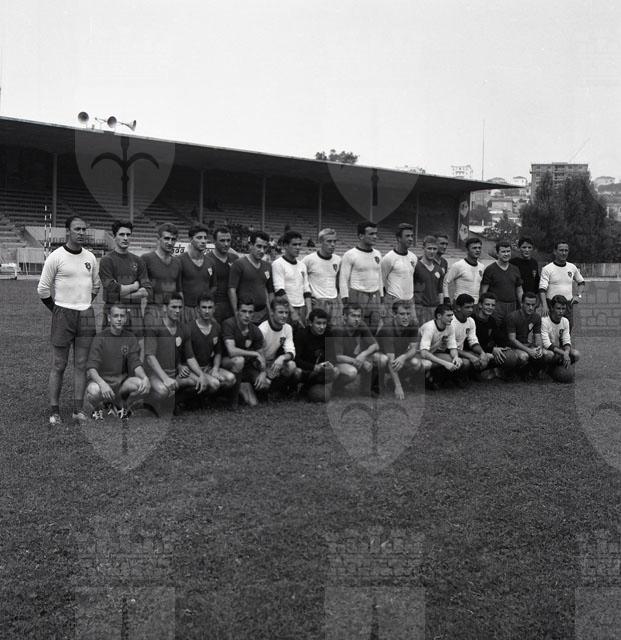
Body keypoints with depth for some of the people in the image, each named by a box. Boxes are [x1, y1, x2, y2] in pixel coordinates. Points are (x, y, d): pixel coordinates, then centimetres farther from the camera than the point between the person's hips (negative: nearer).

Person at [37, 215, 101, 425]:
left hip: (86, 315, 4)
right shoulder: (56, 257, -7)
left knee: (81, 364, 6)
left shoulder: (90, 258, 8)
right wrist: (58, 311, 1)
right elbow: (43, 289, -2)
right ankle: (54, 411, 7)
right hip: (63, 315, -4)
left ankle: (78, 409, 13)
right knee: (58, 365, 1)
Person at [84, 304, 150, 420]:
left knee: (144, 386, -25)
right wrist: (102, 383, -38)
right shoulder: (100, 338, -8)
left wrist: (144, 377, -27)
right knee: (93, 390, -37)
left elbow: (135, 363, -3)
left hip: (122, 382, 3)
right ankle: (97, 408, 3)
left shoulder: (131, 338, 4)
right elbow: (91, 368, -17)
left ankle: (123, 406, 8)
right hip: (102, 379, -3)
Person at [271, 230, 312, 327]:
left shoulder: (302, 265, 16)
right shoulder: (278, 264, -5)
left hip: (302, 308, 6)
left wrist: (309, 311, 6)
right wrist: (292, 312, -19)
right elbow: (280, 291, -13)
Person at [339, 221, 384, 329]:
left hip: (375, 298, 6)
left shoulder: (377, 254, 13)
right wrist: (346, 303, -12)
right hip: (357, 297, -6)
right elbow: (343, 280, -6)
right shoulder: (349, 255, -5)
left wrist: (381, 297, 15)